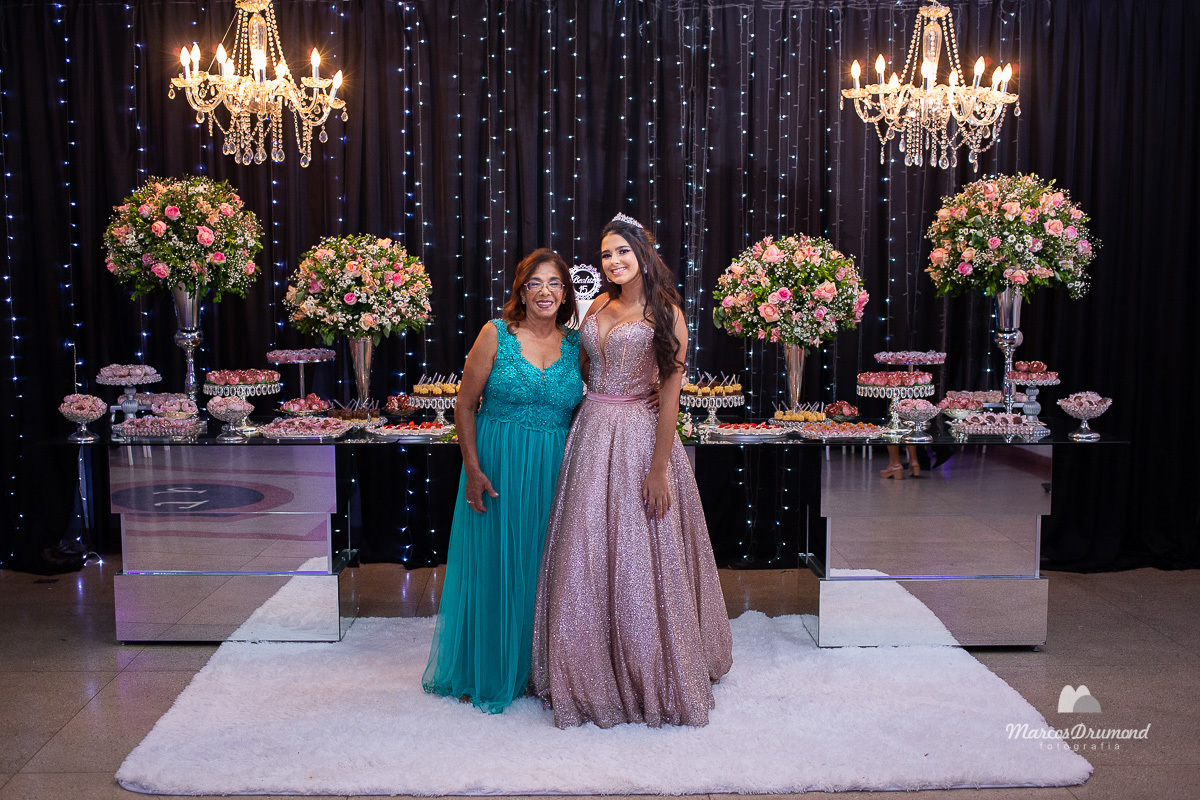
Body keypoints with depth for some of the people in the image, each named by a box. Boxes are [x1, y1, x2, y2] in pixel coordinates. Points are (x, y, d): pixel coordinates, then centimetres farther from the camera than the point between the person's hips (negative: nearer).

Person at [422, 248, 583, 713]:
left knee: (544, 567, 10)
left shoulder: (575, 343, 5)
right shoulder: (497, 334, -4)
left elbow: (581, 411, 11)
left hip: (555, 472, 3)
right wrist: (473, 469, -11)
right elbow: (465, 405, -3)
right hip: (497, 467, -3)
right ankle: (486, 673, 23)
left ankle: (537, 668, 27)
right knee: (493, 566, 5)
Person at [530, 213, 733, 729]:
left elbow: (670, 393, -11)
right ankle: (594, 676, 26)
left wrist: (659, 469, -15)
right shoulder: (599, 306, 11)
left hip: (638, 438, -6)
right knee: (586, 557, 9)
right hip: (591, 434, 6)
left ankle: (650, 678, 18)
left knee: (637, 558, 0)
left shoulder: (664, 313, -6)